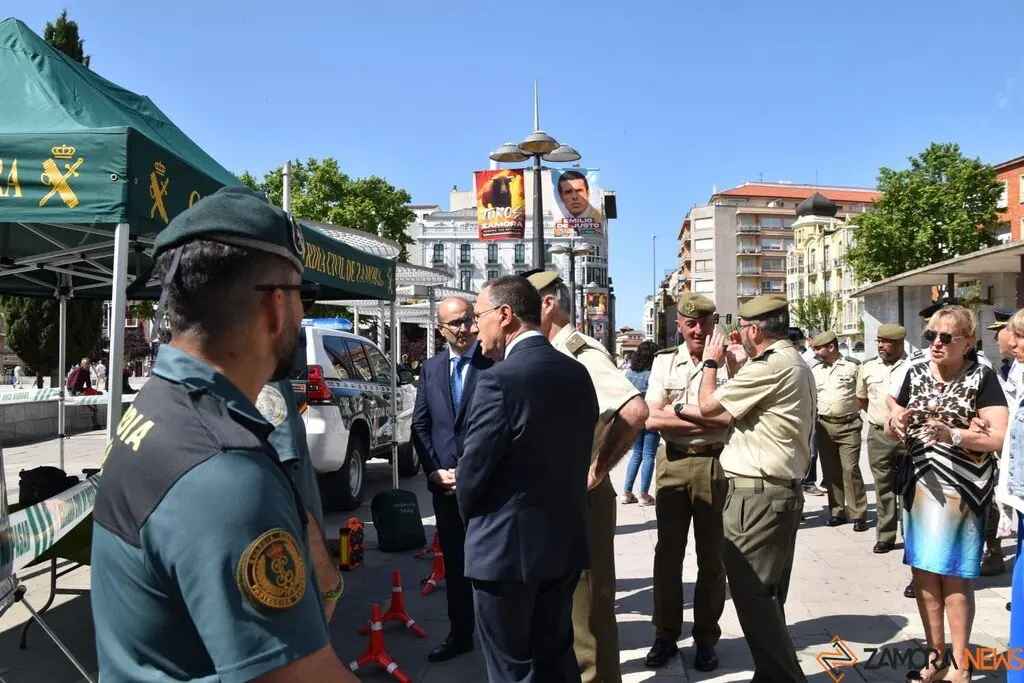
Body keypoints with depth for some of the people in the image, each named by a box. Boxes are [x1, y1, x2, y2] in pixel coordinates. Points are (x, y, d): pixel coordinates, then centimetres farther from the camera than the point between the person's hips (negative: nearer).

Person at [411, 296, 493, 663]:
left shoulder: (495, 365, -9)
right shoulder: (431, 368, 7)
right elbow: (420, 424, 9)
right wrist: (434, 470, -2)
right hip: (444, 481, 5)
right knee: (454, 562, 16)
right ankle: (460, 634, 31)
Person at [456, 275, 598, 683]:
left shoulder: (500, 379, -20)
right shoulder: (577, 374, 3)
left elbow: (472, 472, -14)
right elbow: (575, 454, 9)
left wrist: (471, 516, 5)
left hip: (508, 546, -7)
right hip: (565, 540, 7)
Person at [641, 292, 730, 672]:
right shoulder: (664, 362, 4)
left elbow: (730, 416, -15)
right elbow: (652, 420, -6)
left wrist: (679, 409, -12)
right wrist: (707, 421, -11)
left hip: (715, 464, -2)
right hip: (673, 463, 2)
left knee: (711, 554, 10)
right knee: (667, 551, 10)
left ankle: (706, 637, 25)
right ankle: (665, 634, 24)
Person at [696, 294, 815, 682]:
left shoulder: (771, 367, -19)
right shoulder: (796, 365, 15)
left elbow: (707, 406, -11)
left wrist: (711, 362, 4)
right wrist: (740, 365, 17)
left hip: (758, 493, -11)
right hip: (783, 490, 11)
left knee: (752, 594, -2)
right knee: (766, 595, 18)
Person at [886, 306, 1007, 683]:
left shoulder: (981, 378, -8)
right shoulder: (916, 374, 6)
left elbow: (1000, 438, -17)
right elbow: (892, 429, 12)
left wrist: (951, 434, -30)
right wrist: (895, 423, -11)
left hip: (962, 489, -4)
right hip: (919, 485, 5)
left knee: (954, 577, 5)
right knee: (923, 572, 11)